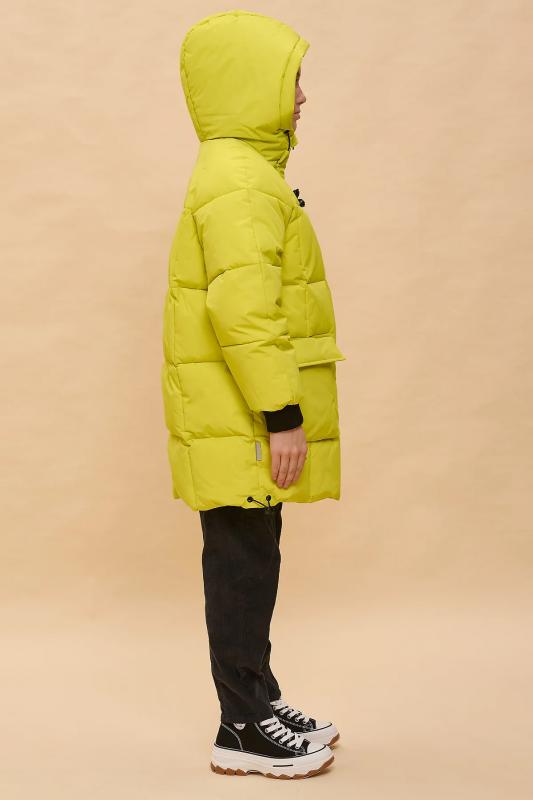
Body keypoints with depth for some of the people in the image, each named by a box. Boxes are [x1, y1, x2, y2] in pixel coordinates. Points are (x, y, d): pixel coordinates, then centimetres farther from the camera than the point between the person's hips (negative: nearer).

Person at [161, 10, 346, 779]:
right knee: (244, 564, -2)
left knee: (251, 560, 16)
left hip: (244, 426, 10)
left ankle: (258, 701, 27)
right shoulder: (241, 183, -17)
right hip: (243, 426, -10)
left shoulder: (241, 174, 17)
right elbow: (242, 310, -26)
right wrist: (282, 415, -23)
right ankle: (246, 731, 7)